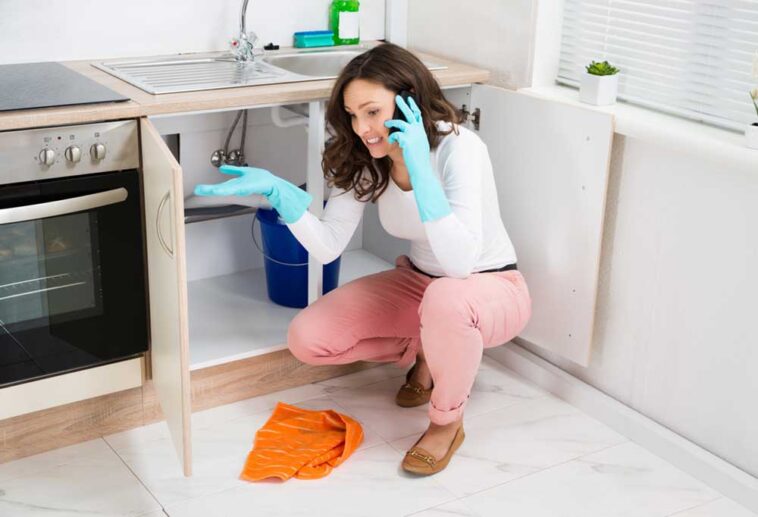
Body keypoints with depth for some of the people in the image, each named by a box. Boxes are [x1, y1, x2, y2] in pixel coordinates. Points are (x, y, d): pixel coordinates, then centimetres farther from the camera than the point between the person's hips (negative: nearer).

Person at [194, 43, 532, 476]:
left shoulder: (459, 147, -28)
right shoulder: (364, 157, -9)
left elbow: (461, 261, -40)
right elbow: (328, 248, -13)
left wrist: (417, 166, -43)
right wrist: (276, 189, -26)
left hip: (490, 288, -5)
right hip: (417, 282, 6)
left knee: (445, 300, -42)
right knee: (306, 340, -11)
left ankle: (447, 422, -12)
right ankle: (423, 351, 13)